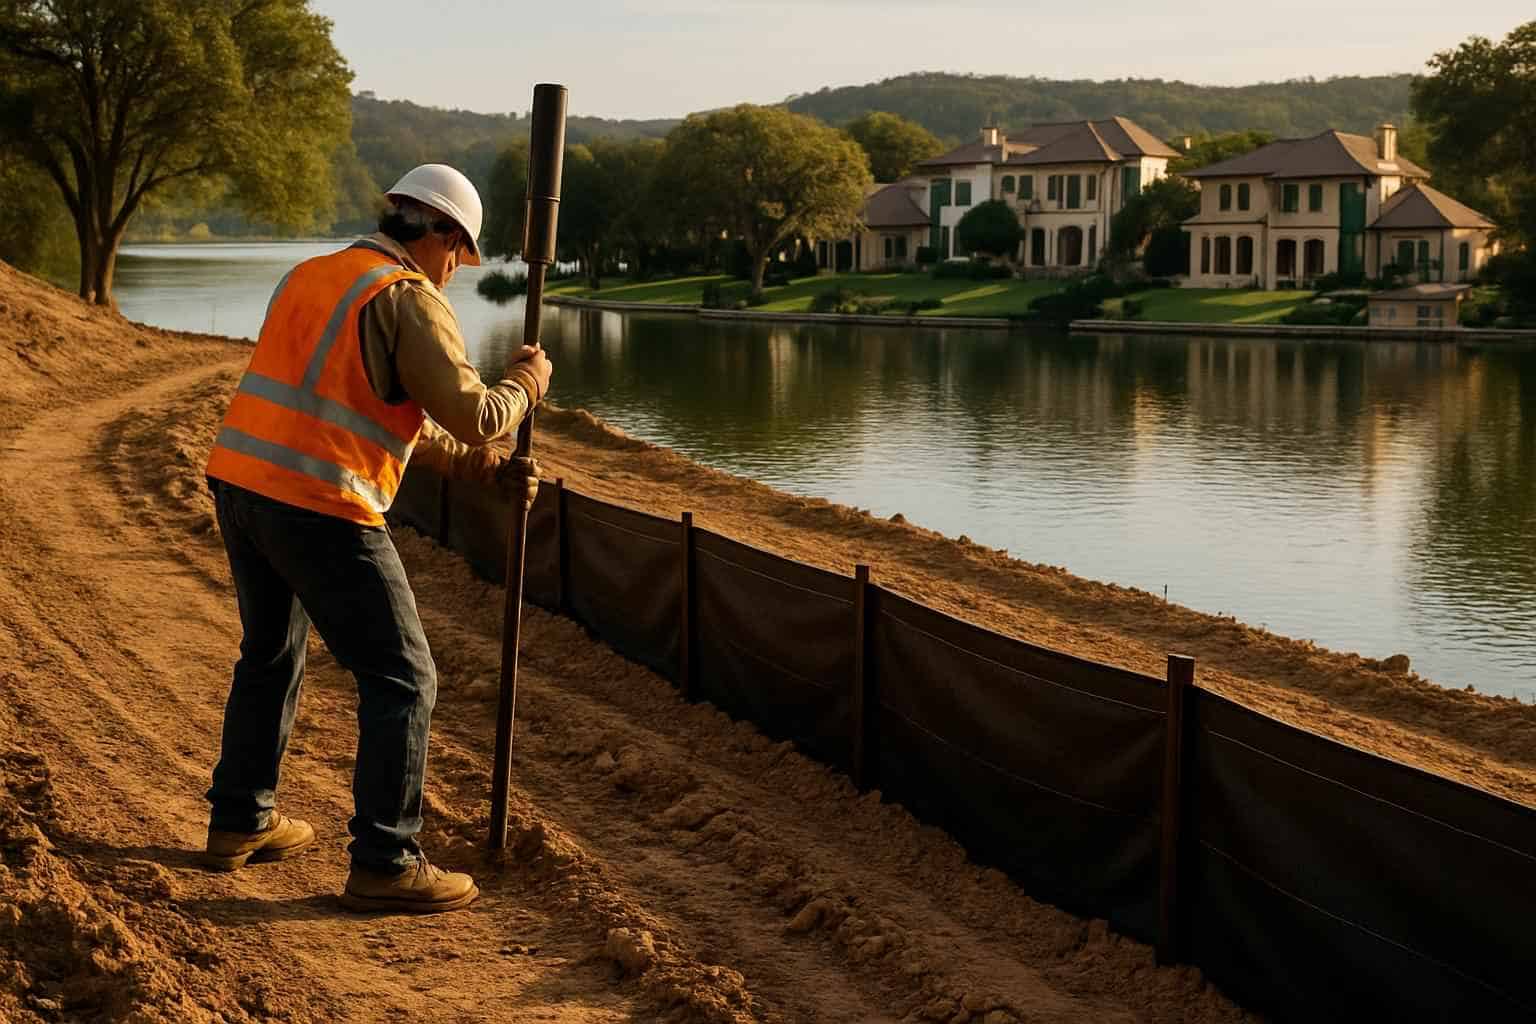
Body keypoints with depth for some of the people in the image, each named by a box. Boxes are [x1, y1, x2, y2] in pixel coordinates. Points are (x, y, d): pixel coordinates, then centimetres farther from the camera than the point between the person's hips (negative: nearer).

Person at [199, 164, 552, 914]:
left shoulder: (310, 277, 20)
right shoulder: (408, 298, -8)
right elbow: (472, 415, -13)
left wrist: (483, 467, 22)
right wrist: (526, 382, 7)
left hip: (239, 485, 9)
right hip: (319, 508, -9)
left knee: (269, 656, 26)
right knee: (401, 680, 1)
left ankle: (239, 823, 35)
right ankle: (385, 863, 1)